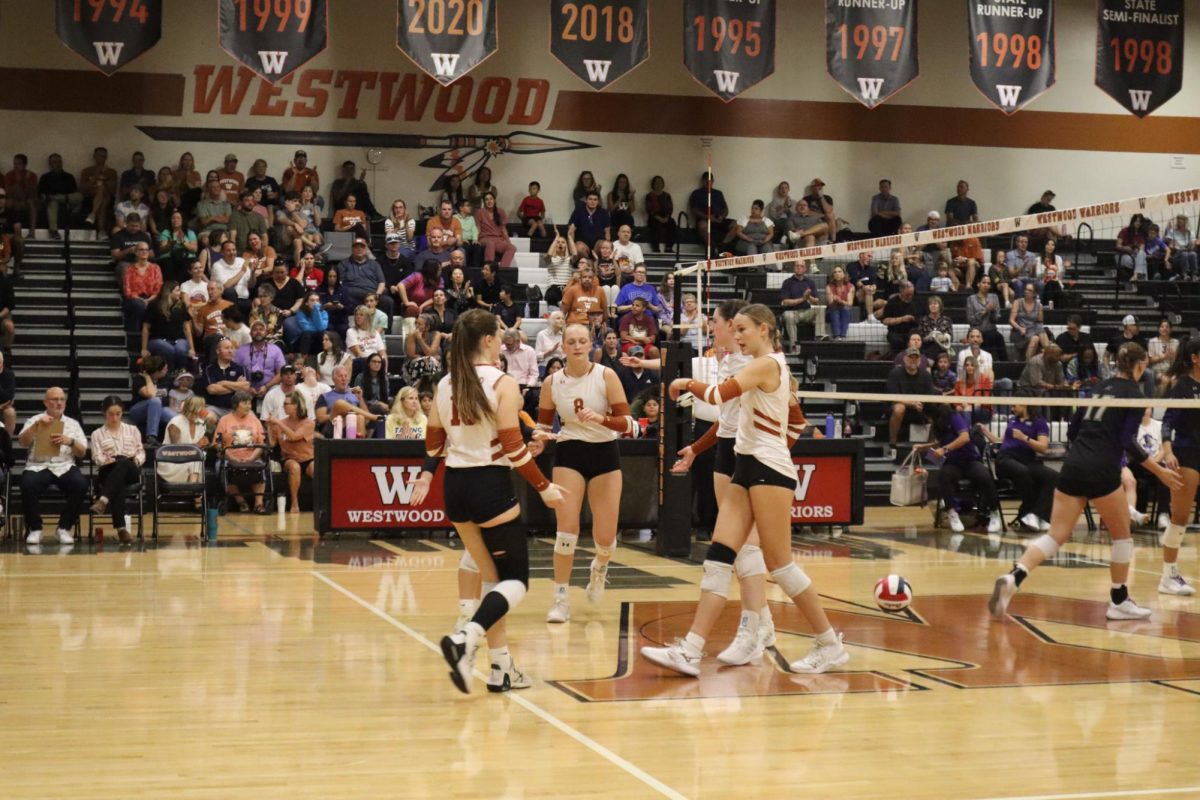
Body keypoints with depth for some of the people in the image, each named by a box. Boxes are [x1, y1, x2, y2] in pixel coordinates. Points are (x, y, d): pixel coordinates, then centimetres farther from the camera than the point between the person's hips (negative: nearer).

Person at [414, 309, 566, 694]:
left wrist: (426, 475, 28)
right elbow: (513, 447, -14)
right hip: (490, 485, -7)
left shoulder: (445, 384, 6)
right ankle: (466, 638, -22)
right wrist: (544, 487, -7)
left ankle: (501, 667, 14)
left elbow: (433, 441, 12)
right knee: (516, 580, 1)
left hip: (455, 486, 7)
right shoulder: (503, 384, -11)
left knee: (491, 577, 16)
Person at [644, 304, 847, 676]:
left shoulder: (765, 364, -12)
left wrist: (686, 383, -4)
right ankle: (690, 651, -8)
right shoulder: (770, 365, 18)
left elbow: (719, 394, -22)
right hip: (748, 466, 10)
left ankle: (830, 646, 7)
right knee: (718, 557, -2)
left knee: (779, 563, -5)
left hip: (769, 468, -10)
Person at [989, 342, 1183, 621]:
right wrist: (1160, 471, -6)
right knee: (1122, 535, 15)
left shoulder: (1101, 387, 17)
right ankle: (1119, 602, 21)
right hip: (1101, 471, -6)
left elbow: (1075, 425, 21)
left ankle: (1013, 578, -21)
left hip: (1072, 465, 6)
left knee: (1056, 536, 2)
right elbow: (1129, 443, -11)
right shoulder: (1134, 395, -3)